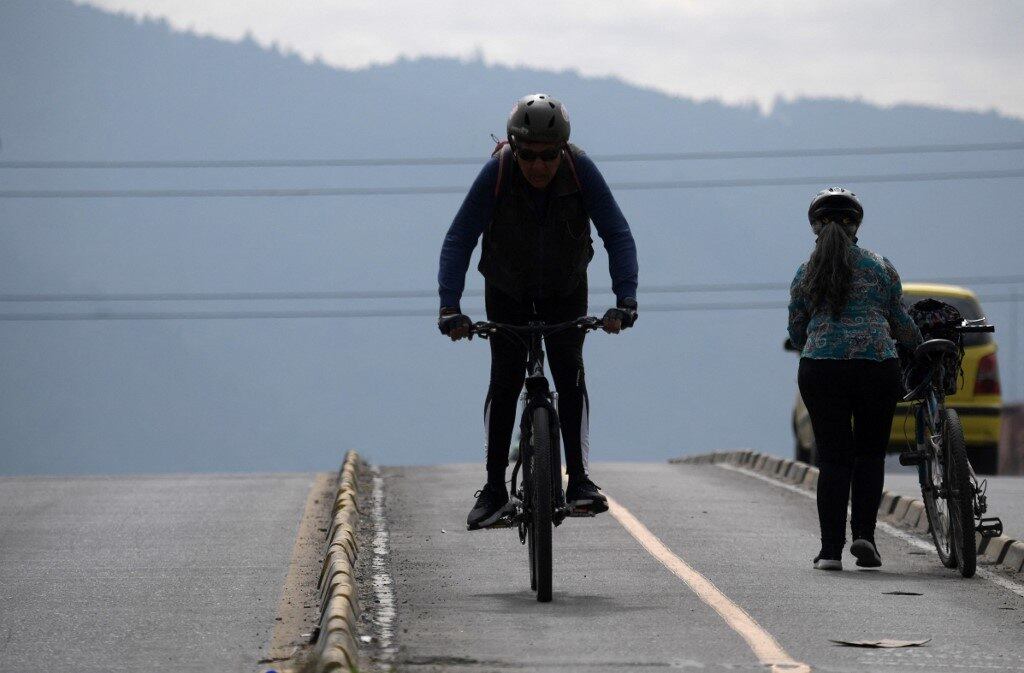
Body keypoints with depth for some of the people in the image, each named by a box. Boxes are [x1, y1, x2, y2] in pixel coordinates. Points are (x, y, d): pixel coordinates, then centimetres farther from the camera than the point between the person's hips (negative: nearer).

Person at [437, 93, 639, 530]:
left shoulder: (581, 171, -28)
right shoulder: (496, 173, -30)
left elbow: (617, 234, -26)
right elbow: (458, 240, -29)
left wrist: (625, 299, -38)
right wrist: (450, 307, -39)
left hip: (566, 293, 0)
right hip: (507, 293, 0)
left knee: (570, 374, -14)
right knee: (504, 382, -8)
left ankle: (579, 480, -12)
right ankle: (494, 489, 0)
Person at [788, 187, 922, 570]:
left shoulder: (806, 273, 10)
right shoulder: (880, 267, 9)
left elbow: (796, 332, 14)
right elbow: (900, 323, 12)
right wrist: (920, 345, 32)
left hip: (820, 369, 0)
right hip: (877, 365, 0)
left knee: (833, 459, 4)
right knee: (870, 453, 14)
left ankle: (831, 549, -1)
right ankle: (864, 533, 0)